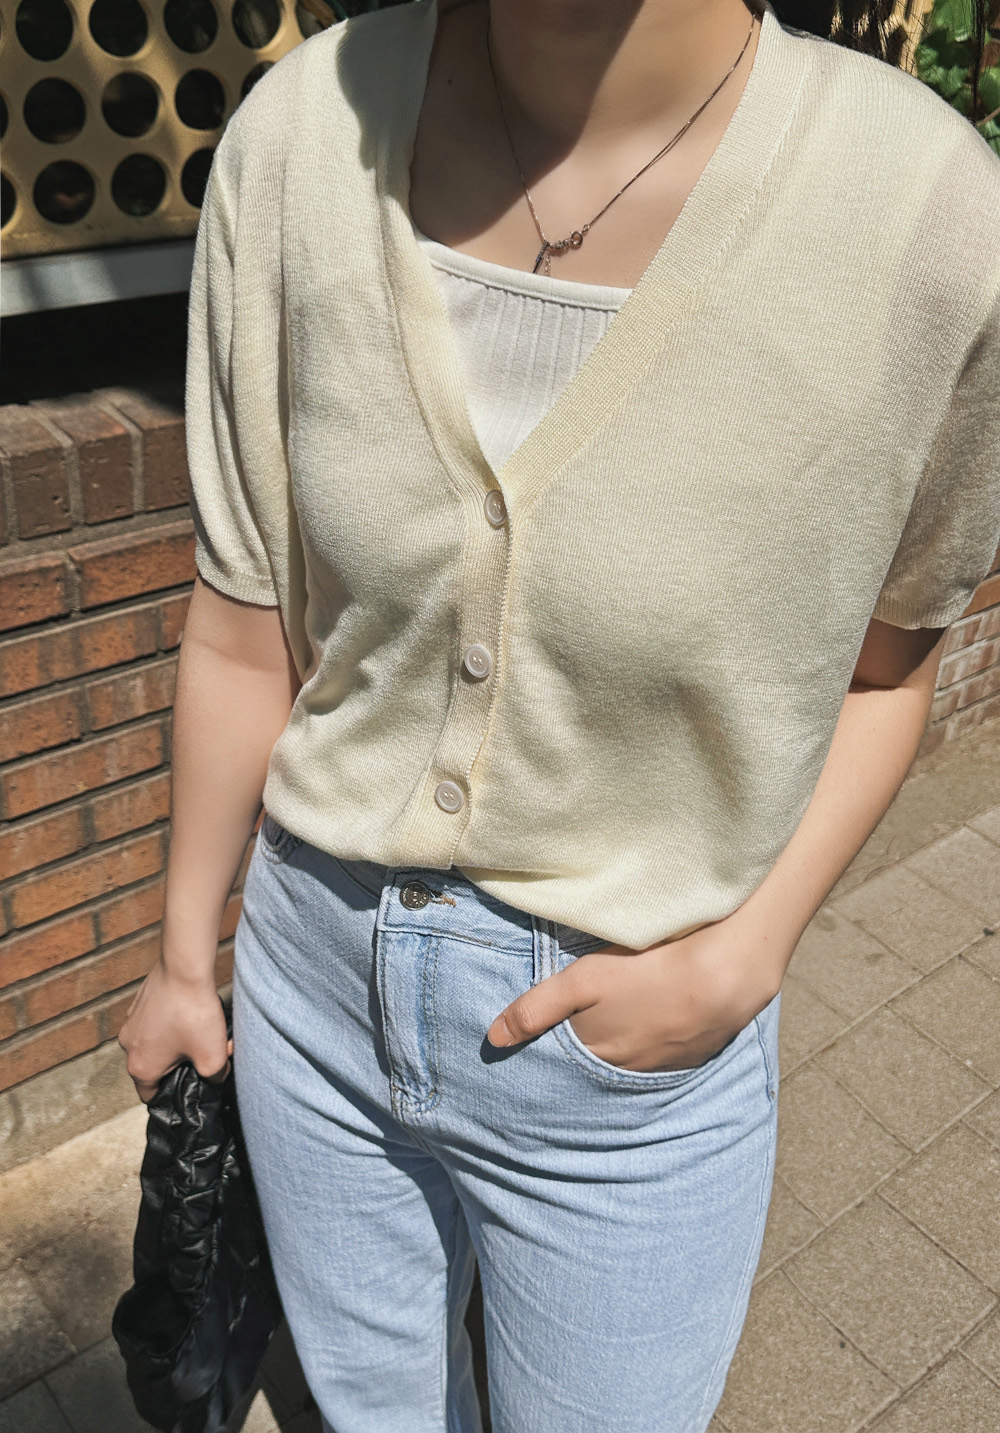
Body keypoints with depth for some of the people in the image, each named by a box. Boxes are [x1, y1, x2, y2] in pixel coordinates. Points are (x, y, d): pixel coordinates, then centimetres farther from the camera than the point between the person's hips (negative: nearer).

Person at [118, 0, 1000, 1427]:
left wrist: (740, 961, -15)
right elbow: (245, 629, -5)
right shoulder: (301, 134, -14)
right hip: (318, 976, 3)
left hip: (633, 1044, -2)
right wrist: (184, 957, 7)